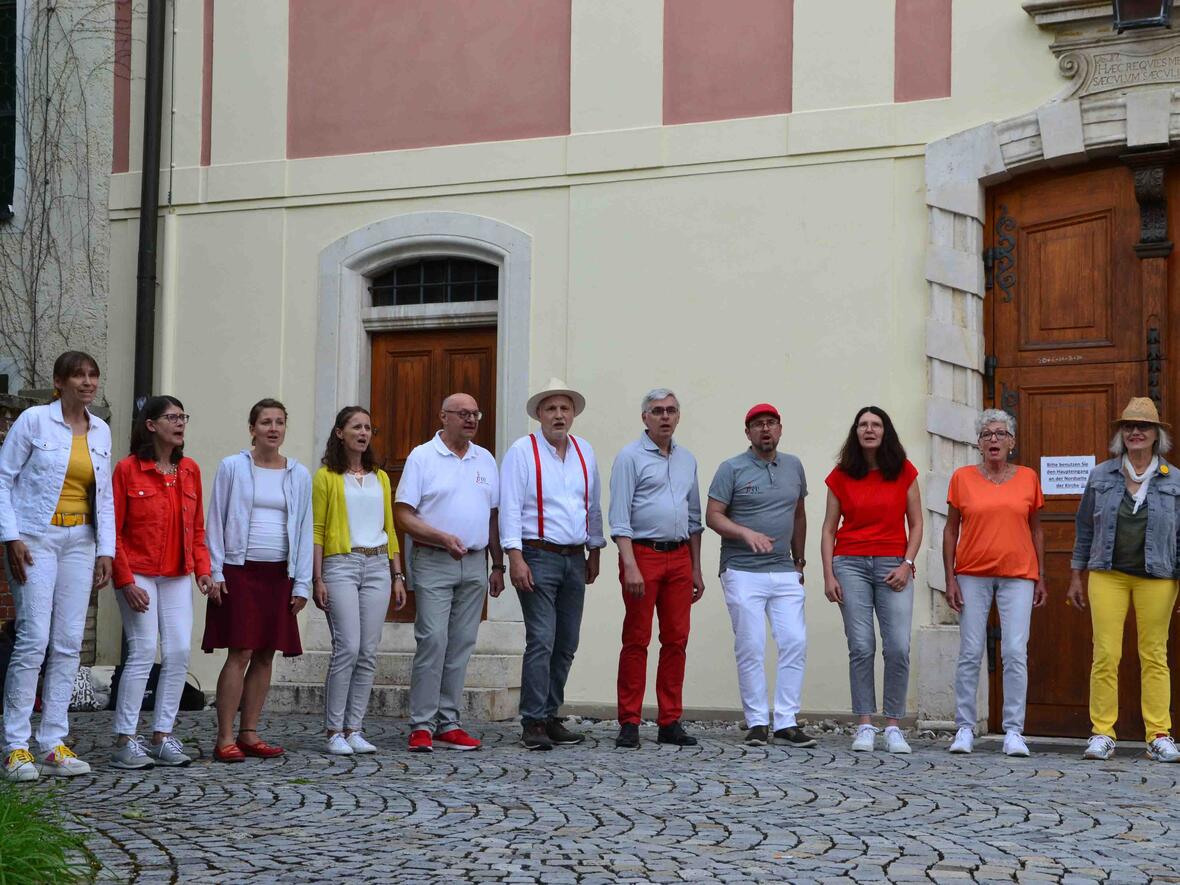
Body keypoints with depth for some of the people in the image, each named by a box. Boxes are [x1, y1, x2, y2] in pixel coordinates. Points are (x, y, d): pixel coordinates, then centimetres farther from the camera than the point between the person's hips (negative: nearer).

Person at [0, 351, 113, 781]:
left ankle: (53, 745, 8)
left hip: (79, 543, 5)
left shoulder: (101, 431, 11)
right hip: (36, 540, -5)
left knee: (69, 644, 2)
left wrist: (106, 549, 8)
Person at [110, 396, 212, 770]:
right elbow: (114, 531, -6)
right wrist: (125, 581, -12)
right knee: (143, 651, -10)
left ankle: (162, 737, 9)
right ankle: (125, 742, -2)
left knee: (179, 652, 0)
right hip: (138, 575, -5)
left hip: (177, 577, 5)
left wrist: (203, 569, 3)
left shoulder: (190, 470, 9)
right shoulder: (128, 469, -6)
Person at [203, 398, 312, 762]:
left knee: (265, 655, 5)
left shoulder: (299, 474, 9)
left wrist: (301, 583, 6)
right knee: (240, 653, -9)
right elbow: (216, 521, 2)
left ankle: (249, 734, 12)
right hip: (240, 570, -4)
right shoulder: (232, 467, 2)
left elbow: (304, 529, 11)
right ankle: (224, 739, -5)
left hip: (279, 574, 4)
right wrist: (215, 573, -5)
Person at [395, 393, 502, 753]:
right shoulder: (422, 457, -1)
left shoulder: (485, 460, 14)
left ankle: (449, 724, 11)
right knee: (433, 641, -10)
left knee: (461, 645, 5)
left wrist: (498, 565, 13)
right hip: (434, 562, -5)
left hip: (475, 564, 5)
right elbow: (404, 515, -6)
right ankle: (422, 726, -5)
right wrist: (443, 538, -17)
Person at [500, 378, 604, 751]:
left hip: (575, 558, 6)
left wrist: (594, 551, 19)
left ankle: (550, 717, 17)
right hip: (538, 557, -6)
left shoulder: (584, 452, 12)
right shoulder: (522, 451, -4)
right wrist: (515, 558, -17)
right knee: (541, 642, -12)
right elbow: (509, 507, -10)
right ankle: (533, 723, -7)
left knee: (566, 645, 8)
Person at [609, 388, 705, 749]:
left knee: (676, 640, 5)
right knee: (636, 641, -3)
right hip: (643, 554, -5)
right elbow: (619, 518, -9)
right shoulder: (630, 457, -3)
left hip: (679, 557, 6)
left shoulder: (687, 459, 16)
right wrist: (630, 566, -18)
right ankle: (629, 723, 1)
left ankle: (670, 722, 11)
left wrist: (696, 569, 16)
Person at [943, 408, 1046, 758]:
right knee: (970, 653, 0)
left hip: (1018, 575, 0)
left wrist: (1041, 578, 9)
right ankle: (964, 729, 7)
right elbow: (951, 530, 7)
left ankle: (1013, 731, -1)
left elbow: (1036, 530, 13)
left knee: (1016, 652, -7)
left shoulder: (1028, 478, 7)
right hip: (972, 576, 0)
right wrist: (950, 578, 0)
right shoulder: (962, 478, 5)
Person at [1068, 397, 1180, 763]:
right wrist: (1076, 576, 9)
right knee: (1105, 655, -3)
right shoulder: (1101, 476, 7)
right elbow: (1084, 528, 11)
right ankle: (1102, 735, 3)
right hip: (1107, 575, 0)